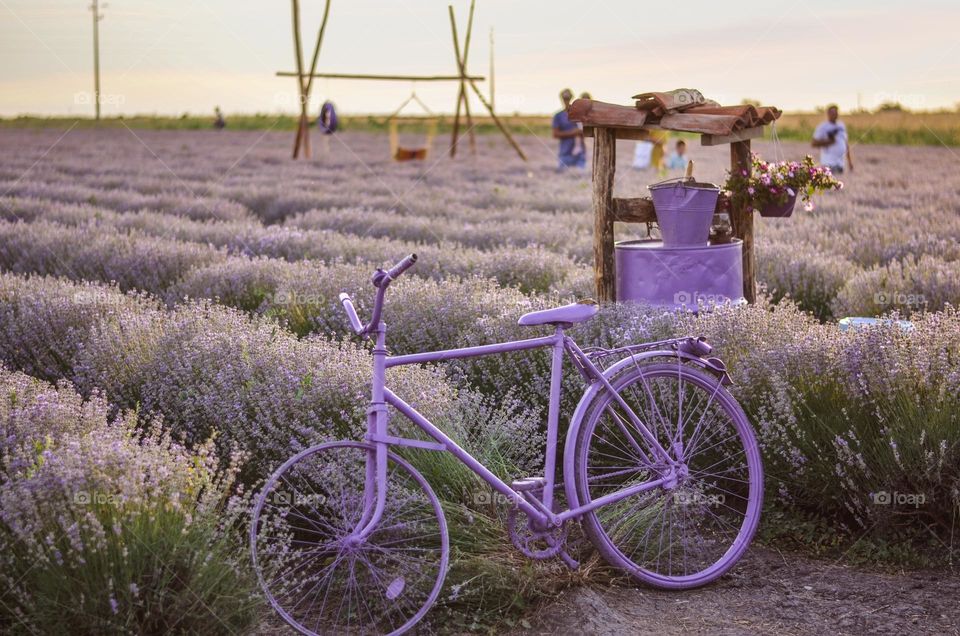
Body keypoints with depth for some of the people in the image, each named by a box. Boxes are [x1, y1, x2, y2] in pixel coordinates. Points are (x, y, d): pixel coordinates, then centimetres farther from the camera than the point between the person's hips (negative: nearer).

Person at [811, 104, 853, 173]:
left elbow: (846, 144, 20)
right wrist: (828, 142, -19)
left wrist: (849, 160, 17)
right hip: (829, 163, -7)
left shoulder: (841, 126, 15)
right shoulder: (822, 127, -5)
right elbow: (813, 144, -9)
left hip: (840, 163, 7)